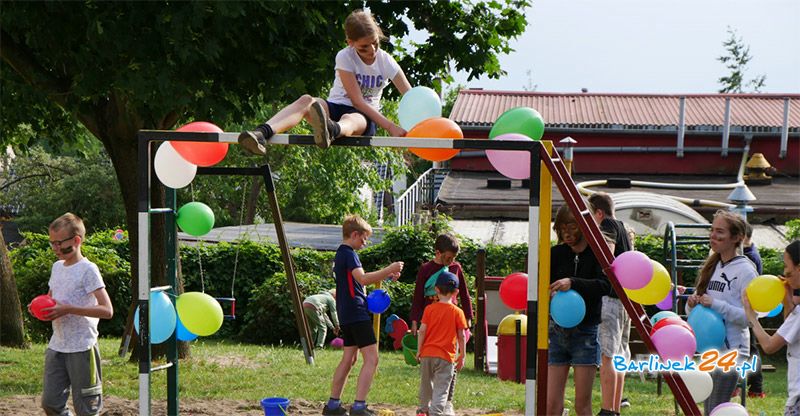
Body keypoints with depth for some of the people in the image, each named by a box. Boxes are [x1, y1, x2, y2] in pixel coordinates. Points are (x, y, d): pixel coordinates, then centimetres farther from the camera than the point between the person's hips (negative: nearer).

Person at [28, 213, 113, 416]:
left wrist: (68, 309, -23)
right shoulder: (57, 267, 11)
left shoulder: (88, 269, -12)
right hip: (56, 346, 7)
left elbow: (107, 310, -18)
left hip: (81, 348, -7)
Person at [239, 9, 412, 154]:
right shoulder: (345, 57, -8)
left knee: (349, 120, -40)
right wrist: (389, 126, -26)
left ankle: (330, 130, -81)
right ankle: (262, 134, -59)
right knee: (307, 100, -33)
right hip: (335, 108, 1)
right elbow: (357, 100, -16)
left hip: (365, 117, -1)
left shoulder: (385, 61, -2)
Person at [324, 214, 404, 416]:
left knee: (348, 358, 15)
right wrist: (389, 269, -24)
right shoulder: (349, 254, -14)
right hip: (356, 313, -10)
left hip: (346, 315, 10)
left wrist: (385, 276, 17)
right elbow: (363, 278, -29)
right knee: (371, 358, -11)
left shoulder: (340, 254, 18)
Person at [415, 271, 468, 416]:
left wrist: (419, 350, 6)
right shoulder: (457, 312, -4)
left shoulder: (429, 309, 0)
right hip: (446, 355, -3)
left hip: (427, 354, 3)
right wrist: (462, 356, 4)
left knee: (426, 384, 20)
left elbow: (422, 330, -3)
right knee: (441, 388, -4)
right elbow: (461, 336, -4)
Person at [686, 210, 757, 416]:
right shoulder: (712, 266, 11)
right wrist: (692, 303, -7)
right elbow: (693, 311, 15)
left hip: (731, 350, -8)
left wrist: (716, 304, -23)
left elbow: (749, 316, -17)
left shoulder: (745, 270, -11)